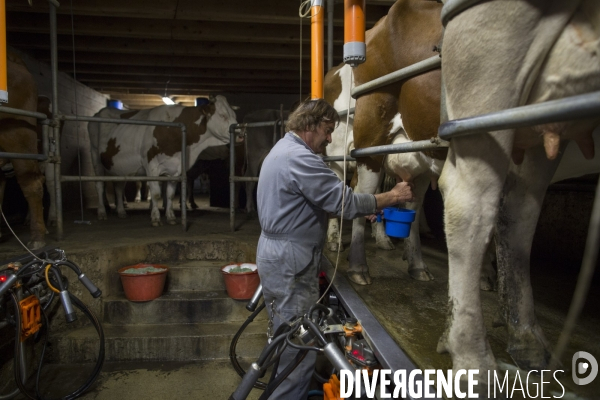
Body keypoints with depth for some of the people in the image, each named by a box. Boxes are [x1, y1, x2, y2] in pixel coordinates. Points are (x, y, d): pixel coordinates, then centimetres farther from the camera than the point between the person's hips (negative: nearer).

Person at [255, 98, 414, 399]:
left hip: (276, 254, 11)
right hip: (289, 261, -11)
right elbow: (345, 202, -21)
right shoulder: (299, 158, -20)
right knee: (298, 350, 0)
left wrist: (366, 210, 12)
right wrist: (392, 196, -8)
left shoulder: (282, 150, 14)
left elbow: (327, 201, 18)